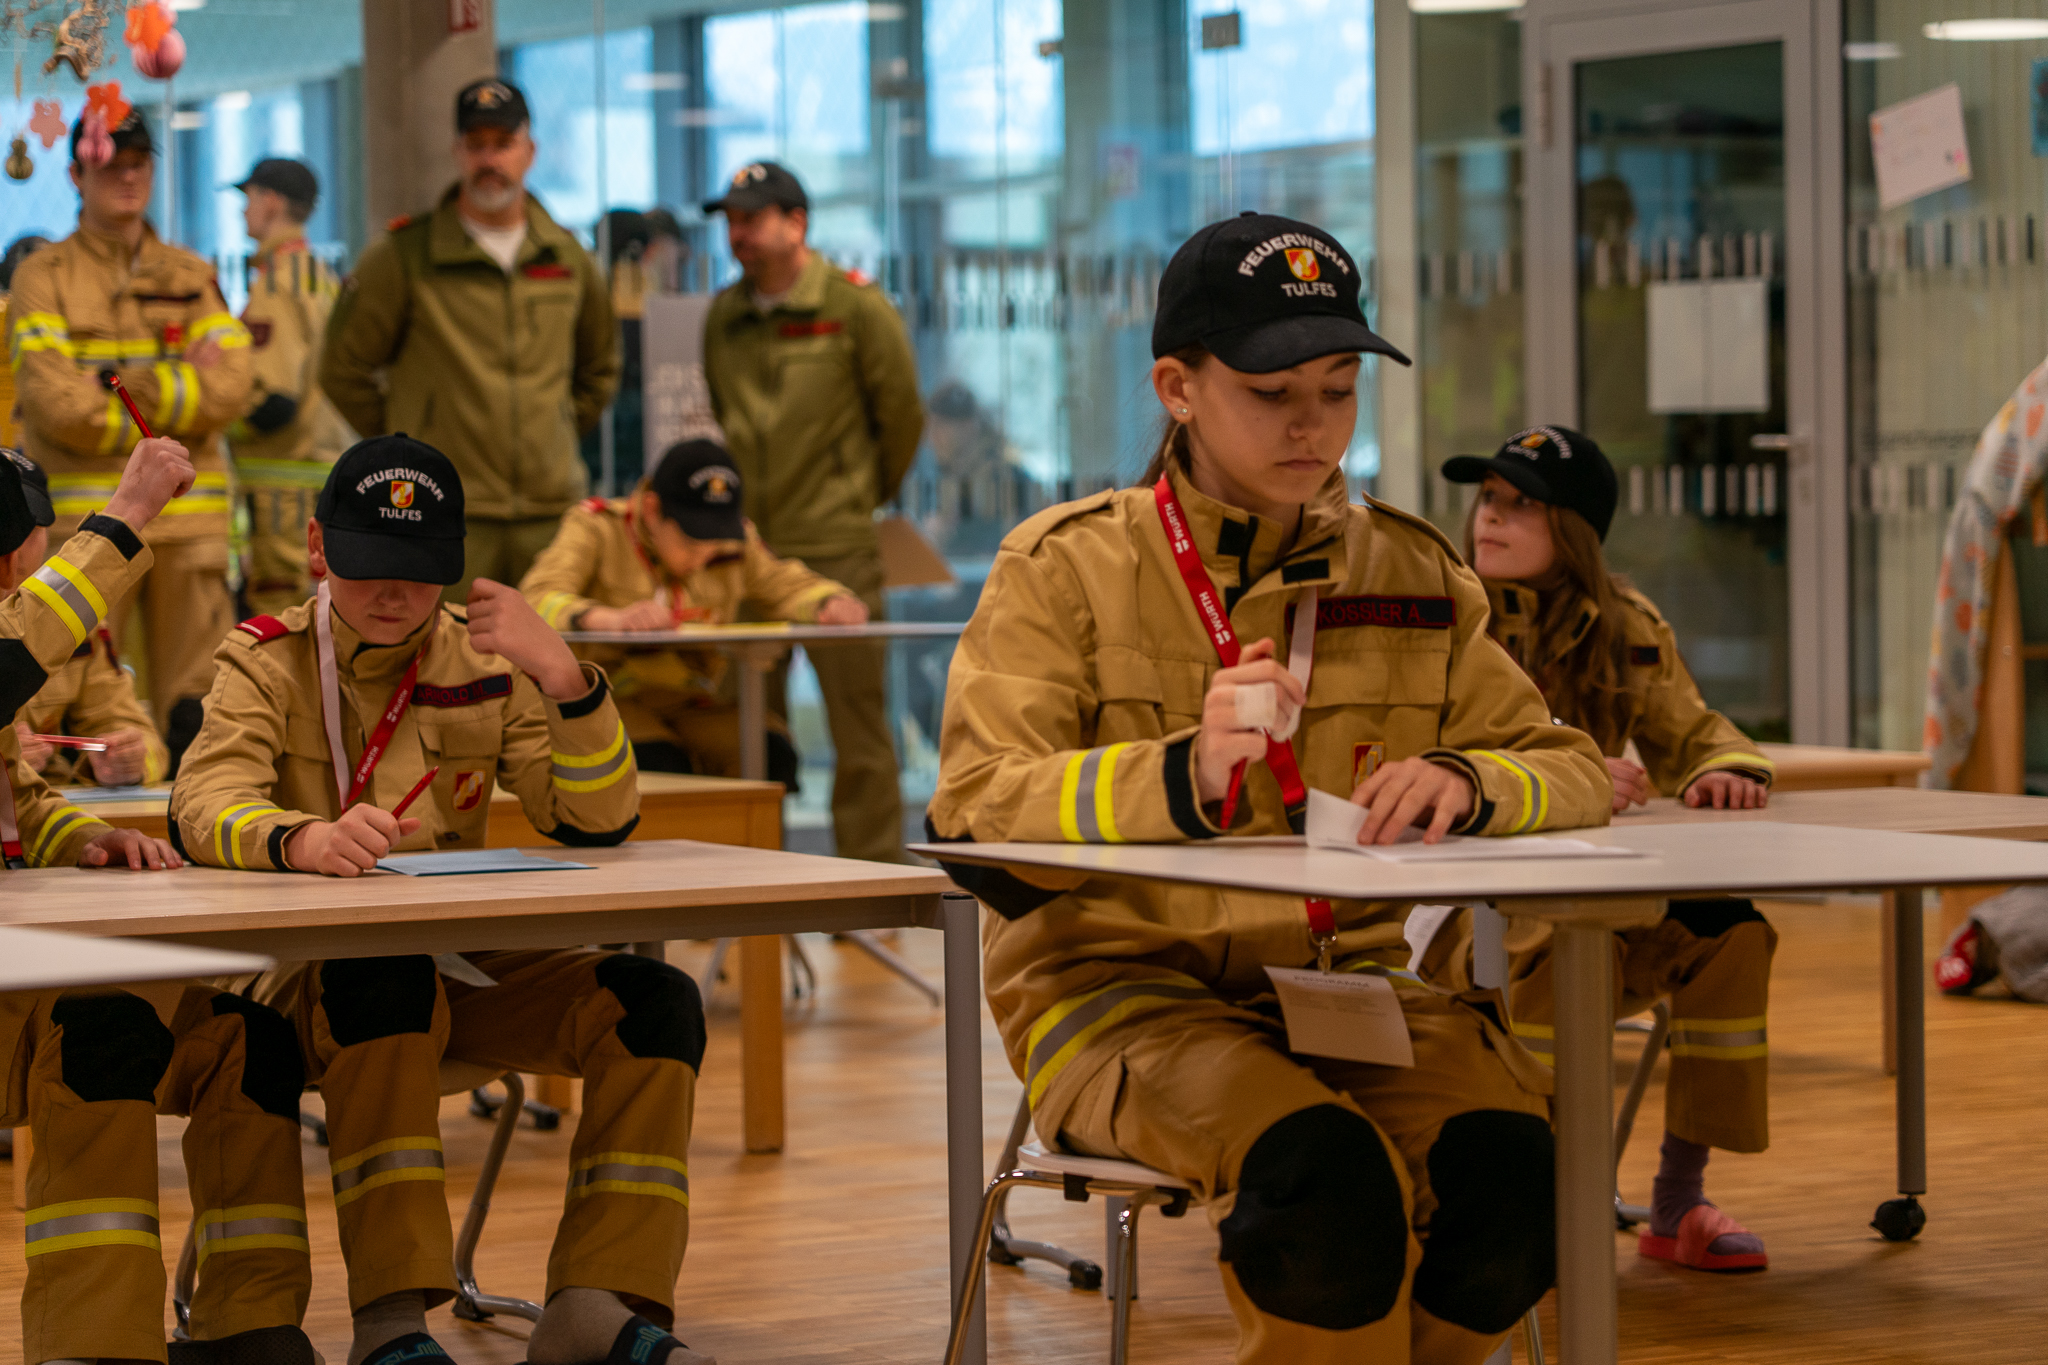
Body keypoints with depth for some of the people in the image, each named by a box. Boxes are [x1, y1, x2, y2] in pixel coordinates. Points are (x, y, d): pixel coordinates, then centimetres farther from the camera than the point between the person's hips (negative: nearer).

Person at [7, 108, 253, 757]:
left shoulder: (192, 278, 15)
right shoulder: (43, 277, 5)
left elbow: (231, 387, 0)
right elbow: (60, 406, -9)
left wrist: (130, 387, -8)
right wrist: (183, 386, -6)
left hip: (189, 519, 3)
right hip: (84, 515, -3)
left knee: (195, 707, 2)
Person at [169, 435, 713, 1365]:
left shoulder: (486, 664, 8)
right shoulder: (265, 662, 0)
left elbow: (597, 825, -1)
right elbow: (204, 806, -20)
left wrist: (563, 675, -18)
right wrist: (306, 840, -44)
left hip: (464, 969, 4)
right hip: (311, 969, -4)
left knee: (655, 1002, -17)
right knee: (382, 981, -37)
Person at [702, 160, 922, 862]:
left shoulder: (854, 305, -5)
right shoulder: (723, 316, 11)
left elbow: (901, 411, 3)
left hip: (836, 548, -5)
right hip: (746, 543, 5)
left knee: (857, 727, -3)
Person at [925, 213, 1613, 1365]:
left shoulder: (1411, 576, 13)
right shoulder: (1067, 568, 1)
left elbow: (1575, 772, 12)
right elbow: (972, 823, -9)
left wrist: (1463, 783, -13)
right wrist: (1180, 777, -29)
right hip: (1124, 985, -4)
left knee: (1513, 1169, -27)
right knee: (1324, 1179, -34)